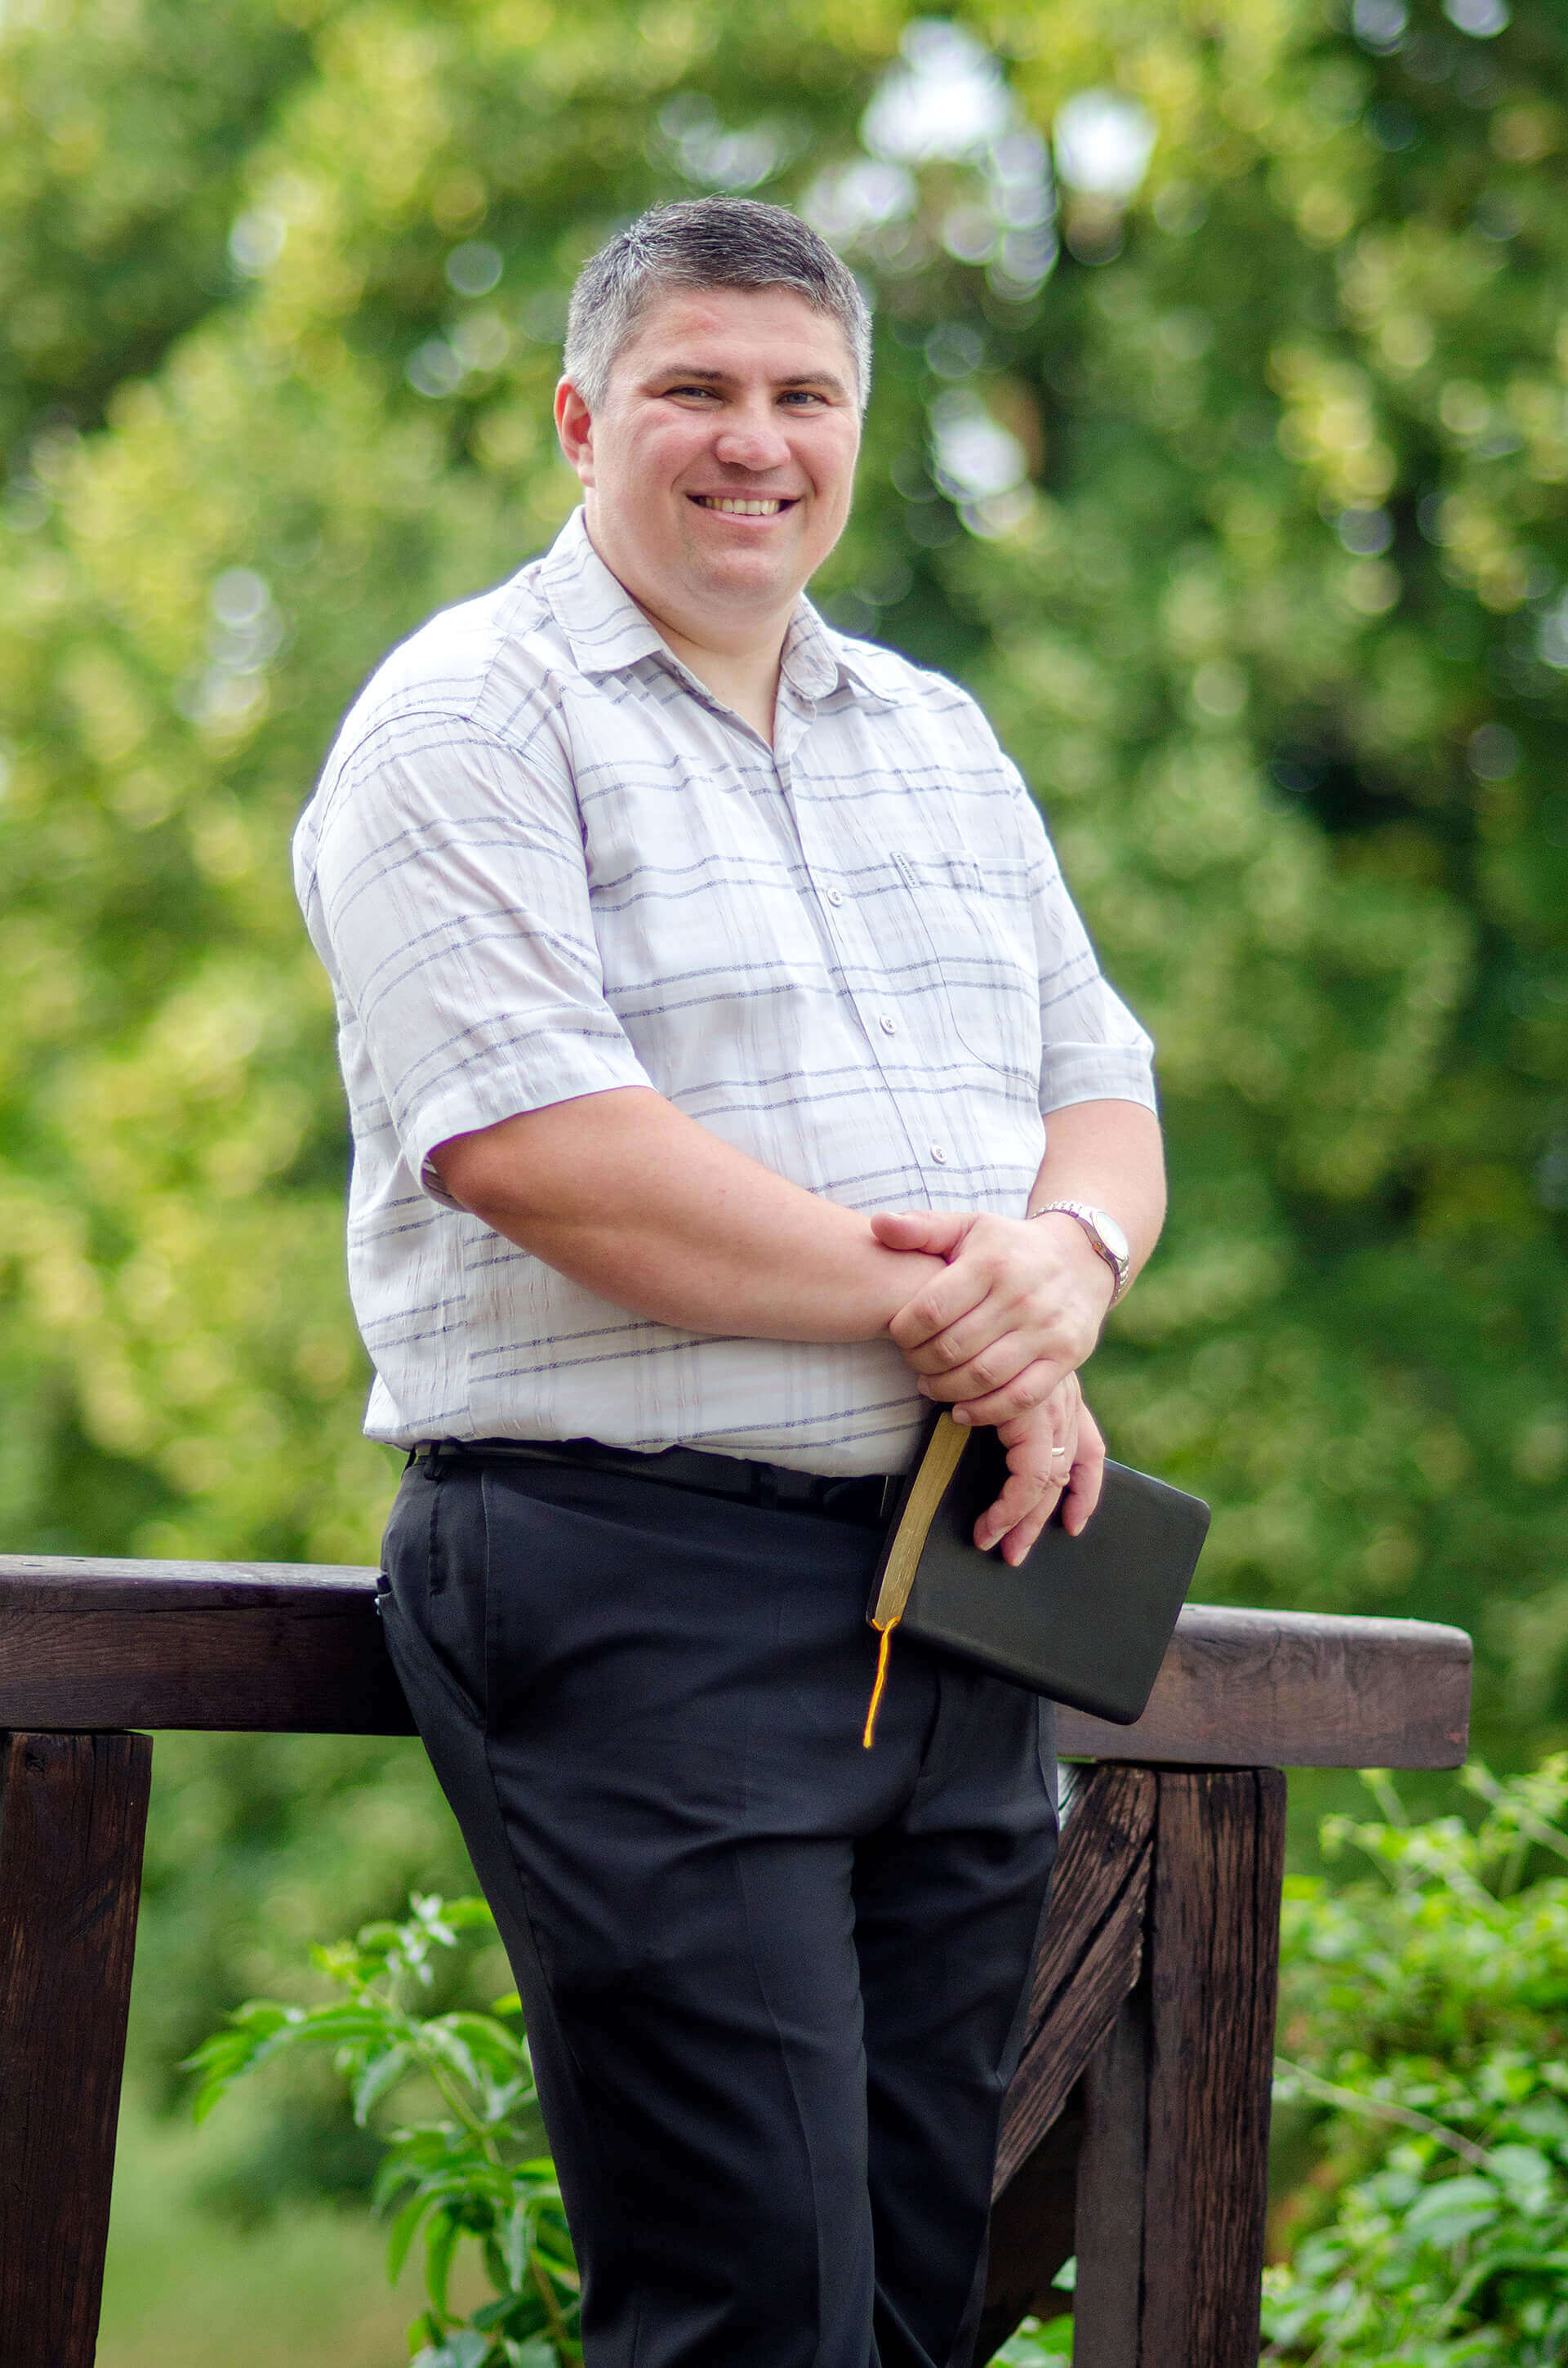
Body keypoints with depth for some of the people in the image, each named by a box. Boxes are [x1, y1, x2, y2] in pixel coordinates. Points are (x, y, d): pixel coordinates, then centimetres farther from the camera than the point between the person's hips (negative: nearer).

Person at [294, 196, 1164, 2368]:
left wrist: (1065, 1257, -8)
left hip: (960, 1580, 7)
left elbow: (1102, 1093, 17)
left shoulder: (940, 743, 20)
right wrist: (943, 1317, -13)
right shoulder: (469, 721, -3)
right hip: (636, 1569, -7)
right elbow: (528, 1137, -16)